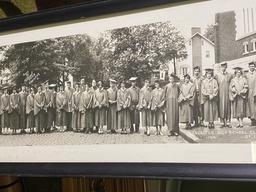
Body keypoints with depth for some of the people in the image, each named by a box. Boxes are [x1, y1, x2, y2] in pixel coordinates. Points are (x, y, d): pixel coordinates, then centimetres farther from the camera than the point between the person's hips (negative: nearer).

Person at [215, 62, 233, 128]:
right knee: (221, 108, -1)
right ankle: (223, 122, 4)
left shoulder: (230, 75, 7)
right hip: (220, 94, 0)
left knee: (228, 107, 1)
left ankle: (228, 122, 6)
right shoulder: (217, 75, 6)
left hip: (227, 94, 0)